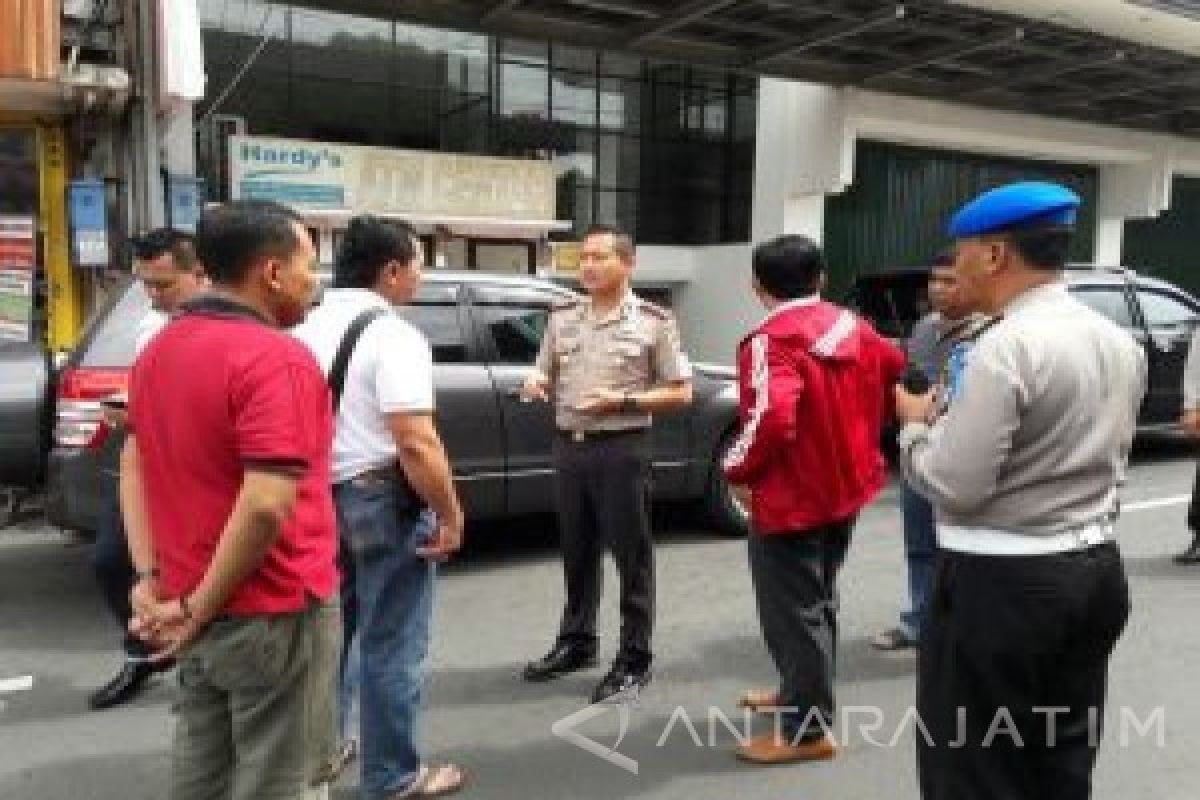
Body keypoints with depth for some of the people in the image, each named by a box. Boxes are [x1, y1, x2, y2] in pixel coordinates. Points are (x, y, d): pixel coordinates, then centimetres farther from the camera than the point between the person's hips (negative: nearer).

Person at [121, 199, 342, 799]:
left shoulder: (161, 349, 7)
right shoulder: (277, 359, -21)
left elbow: (134, 463, 11)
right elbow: (266, 507, -29)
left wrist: (151, 580, 6)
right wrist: (199, 609, -17)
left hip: (201, 614, 8)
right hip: (273, 612, -8)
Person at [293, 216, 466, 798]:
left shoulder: (307, 328, 8)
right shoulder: (392, 336, -18)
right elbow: (416, 443, -25)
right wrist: (450, 515, -16)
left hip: (317, 498, 8)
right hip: (380, 500, -8)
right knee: (390, 645, 5)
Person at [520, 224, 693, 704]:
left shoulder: (652, 322, -4)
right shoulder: (562, 319, 10)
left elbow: (680, 392, -4)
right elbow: (544, 378, 17)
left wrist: (623, 401, -16)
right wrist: (535, 388, -8)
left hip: (622, 449, -5)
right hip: (569, 447, 5)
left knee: (632, 557, 3)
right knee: (576, 553, 15)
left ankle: (634, 660, 14)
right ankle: (576, 643, 31)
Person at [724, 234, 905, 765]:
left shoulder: (771, 341, -21)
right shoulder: (853, 327, 4)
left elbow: (772, 418, -34)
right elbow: (898, 375, 13)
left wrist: (738, 468, -17)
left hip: (791, 498, -9)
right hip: (844, 488, 9)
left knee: (793, 611, 4)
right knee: (816, 600, 23)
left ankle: (807, 730, 14)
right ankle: (801, 692, 40)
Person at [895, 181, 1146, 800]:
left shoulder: (1007, 344, -20)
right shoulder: (1121, 343, 7)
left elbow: (954, 484, -21)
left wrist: (915, 424, -3)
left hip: (1002, 583, -8)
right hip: (1095, 570, 9)